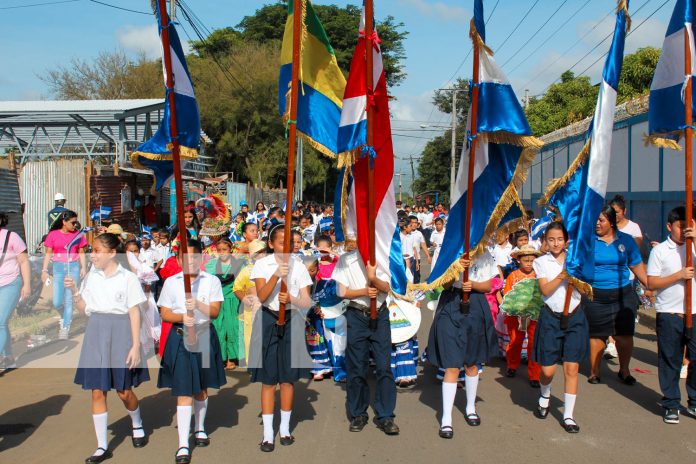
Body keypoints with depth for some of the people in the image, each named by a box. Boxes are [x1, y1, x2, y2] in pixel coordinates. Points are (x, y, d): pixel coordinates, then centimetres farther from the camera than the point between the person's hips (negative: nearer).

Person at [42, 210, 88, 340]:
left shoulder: (78, 235, 4)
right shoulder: (53, 235, 1)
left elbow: (81, 253, 7)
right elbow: (48, 254, 3)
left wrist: (83, 267, -5)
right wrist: (44, 270, -3)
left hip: (73, 267, 0)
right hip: (58, 268, 0)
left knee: (69, 300, 0)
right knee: (57, 302, -2)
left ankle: (65, 328, 10)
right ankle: (65, 317, 29)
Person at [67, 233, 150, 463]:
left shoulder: (127, 278, -5)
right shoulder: (91, 276, 7)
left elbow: (134, 313, -6)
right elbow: (84, 308, 12)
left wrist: (136, 346, -11)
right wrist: (74, 291, -5)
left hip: (120, 333, -4)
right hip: (96, 332, 4)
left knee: (124, 390, 3)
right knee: (97, 391, 4)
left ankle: (137, 425, 35)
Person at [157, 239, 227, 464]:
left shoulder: (212, 281, 2)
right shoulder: (171, 282, 3)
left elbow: (215, 311, -5)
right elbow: (164, 313, 1)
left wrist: (198, 305, -23)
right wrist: (182, 317, -18)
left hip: (204, 336, 1)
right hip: (180, 338, -1)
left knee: (201, 387, 15)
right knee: (184, 391, -6)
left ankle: (200, 429, 36)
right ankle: (183, 445, -4)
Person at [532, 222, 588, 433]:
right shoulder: (541, 262, 2)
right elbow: (545, 290, -11)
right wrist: (563, 275, -23)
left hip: (574, 316, 1)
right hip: (551, 317, -1)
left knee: (571, 368, -1)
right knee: (548, 370, 1)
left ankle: (568, 415, 10)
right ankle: (545, 397, 35)